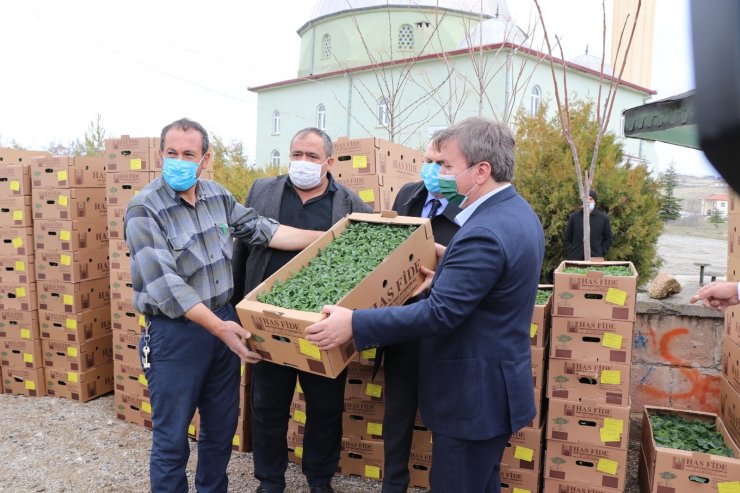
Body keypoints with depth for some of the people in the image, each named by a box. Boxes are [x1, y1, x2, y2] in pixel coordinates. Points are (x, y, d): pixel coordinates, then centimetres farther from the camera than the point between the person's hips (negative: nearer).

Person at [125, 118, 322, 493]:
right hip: (175, 333, -6)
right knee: (172, 438, 8)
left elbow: (262, 230, 5)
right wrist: (217, 326, -28)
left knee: (222, 427, 20)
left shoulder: (217, 195, 3)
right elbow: (165, 284, -23)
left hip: (225, 322, 6)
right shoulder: (144, 210, -16)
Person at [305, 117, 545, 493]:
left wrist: (354, 324, -28)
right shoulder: (518, 212, 5)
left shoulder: (484, 233, -28)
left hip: (472, 395, -10)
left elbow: (438, 314, -30)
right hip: (496, 386, 10)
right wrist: (446, 278, 9)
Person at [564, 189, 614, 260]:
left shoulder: (603, 218, 4)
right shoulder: (574, 217, 5)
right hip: (575, 259, 1)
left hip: (595, 260, -1)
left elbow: (609, 239, 10)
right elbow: (568, 238, 11)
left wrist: (601, 253, -2)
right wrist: (569, 255, 0)